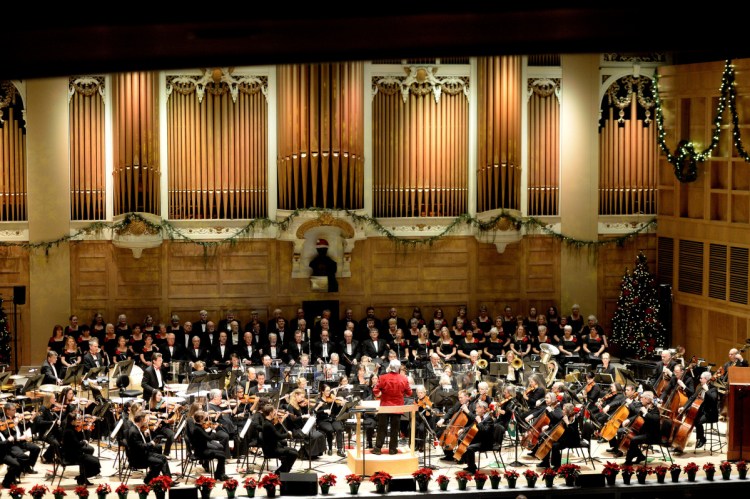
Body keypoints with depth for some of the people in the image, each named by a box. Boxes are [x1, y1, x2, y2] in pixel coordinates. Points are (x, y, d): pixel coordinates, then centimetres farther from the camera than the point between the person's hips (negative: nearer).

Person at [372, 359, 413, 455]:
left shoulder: (383, 378, -12)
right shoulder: (404, 379, -7)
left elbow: (375, 392, -10)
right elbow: (409, 393, 2)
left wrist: (380, 394, 10)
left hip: (385, 406, -1)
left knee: (382, 428, 7)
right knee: (394, 429, 9)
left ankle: (378, 448, 7)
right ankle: (392, 449, 10)